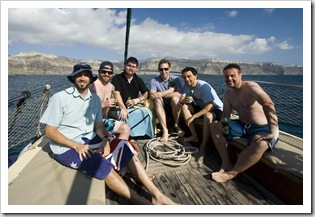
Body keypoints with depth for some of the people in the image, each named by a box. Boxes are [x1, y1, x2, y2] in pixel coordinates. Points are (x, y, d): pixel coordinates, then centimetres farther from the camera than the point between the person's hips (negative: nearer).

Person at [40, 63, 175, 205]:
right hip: (66, 148, -5)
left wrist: (105, 139, -14)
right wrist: (76, 145, -21)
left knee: (127, 151, -15)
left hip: (90, 142, 5)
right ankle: (143, 202, -24)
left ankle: (157, 196, -16)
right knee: (103, 165, -31)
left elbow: (98, 125, 8)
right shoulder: (60, 98, -8)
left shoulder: (95, 98, 8)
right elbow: (49, 131, -9)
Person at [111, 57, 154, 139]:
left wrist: (137, 100, -8)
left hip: (135, 106, 4)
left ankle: (145, 133, -16)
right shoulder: (117, 78, 3)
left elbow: (146, 94, 12)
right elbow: (117, 95, -12)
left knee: (147, 112, -27)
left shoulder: (138, 80, 17)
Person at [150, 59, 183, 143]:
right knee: (157, 100, -30)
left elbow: (179, 94, -19)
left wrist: (161, 94, -19)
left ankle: (176, 125, -10)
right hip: (161, 107, 0)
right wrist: (170, 91, -18)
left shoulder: (176, 79, -3)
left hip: (173, 107, 0)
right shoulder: (154, 80, -2)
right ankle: (165, 130, -33)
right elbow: (152, 96, -18)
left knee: (175, 98, -30)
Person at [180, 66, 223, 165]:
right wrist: (185, 99, -35)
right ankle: (194, 136, -7)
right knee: (185, 107, -11)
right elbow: (181, 99, -10)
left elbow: (209, 106, -34)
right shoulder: (187, 85, -5)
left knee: (207, 116, -39)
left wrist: (193, 117, -37)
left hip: (216, 109, -7)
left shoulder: (204, 86, -27)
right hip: (202, 106, 7)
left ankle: (203, 146, -23)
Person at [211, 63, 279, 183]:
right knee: (215, 127, -6)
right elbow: (226, 114, 1)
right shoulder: (228, 93, 4)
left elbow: (269, 105, -34)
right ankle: (226, 163, -10)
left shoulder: (250, 87, -20)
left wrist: (272, 132, -40)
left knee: (260, 144, -38)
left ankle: (231, 173, -25)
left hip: (262, 128, -6)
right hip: (243, 125, 7)